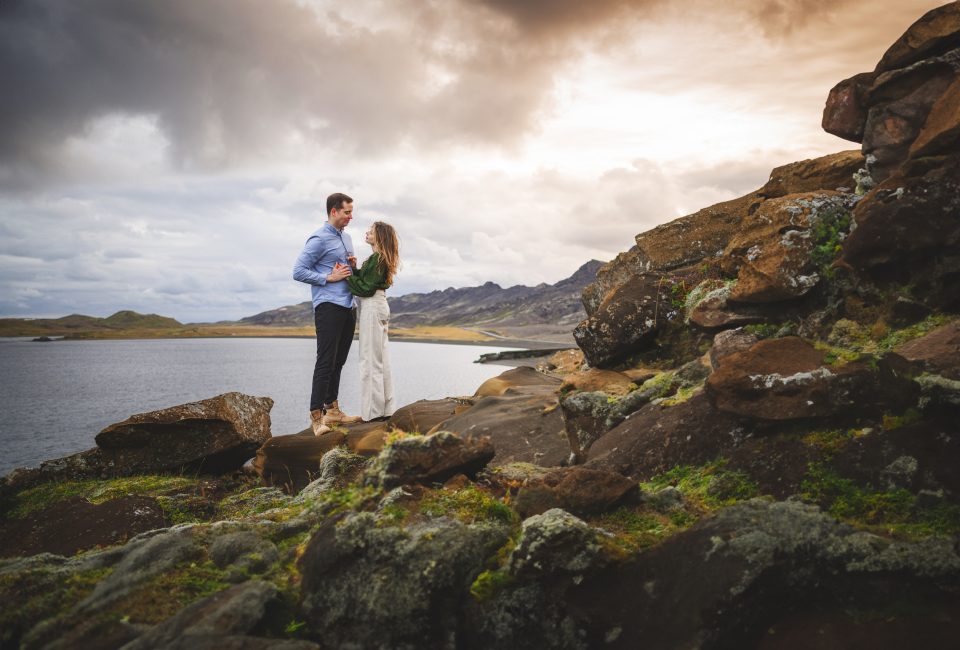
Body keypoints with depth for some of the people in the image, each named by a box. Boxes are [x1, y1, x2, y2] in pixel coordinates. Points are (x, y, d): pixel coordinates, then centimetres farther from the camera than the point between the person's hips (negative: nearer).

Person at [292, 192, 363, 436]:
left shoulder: (346, 238, 18)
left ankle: (332, 410, 19)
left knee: (338, 361, 11)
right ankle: (317, 415, -6)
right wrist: (329, 277, -16)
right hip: (328, 307, -8)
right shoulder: (319, 239, -9)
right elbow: (298, 271, -13)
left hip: (347, 307, 9)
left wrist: (353, 266, 6)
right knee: (326, 361, -9)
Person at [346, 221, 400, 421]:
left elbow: (365, 288, -17)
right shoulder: (382, 258, 15)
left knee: (370, 359, -5)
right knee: (381, 357, 13)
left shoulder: (376, 259, -15)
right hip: (380, 306, 10)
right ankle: (385, 408, 19)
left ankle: (374, 411, 0)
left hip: (372, 307, -10)